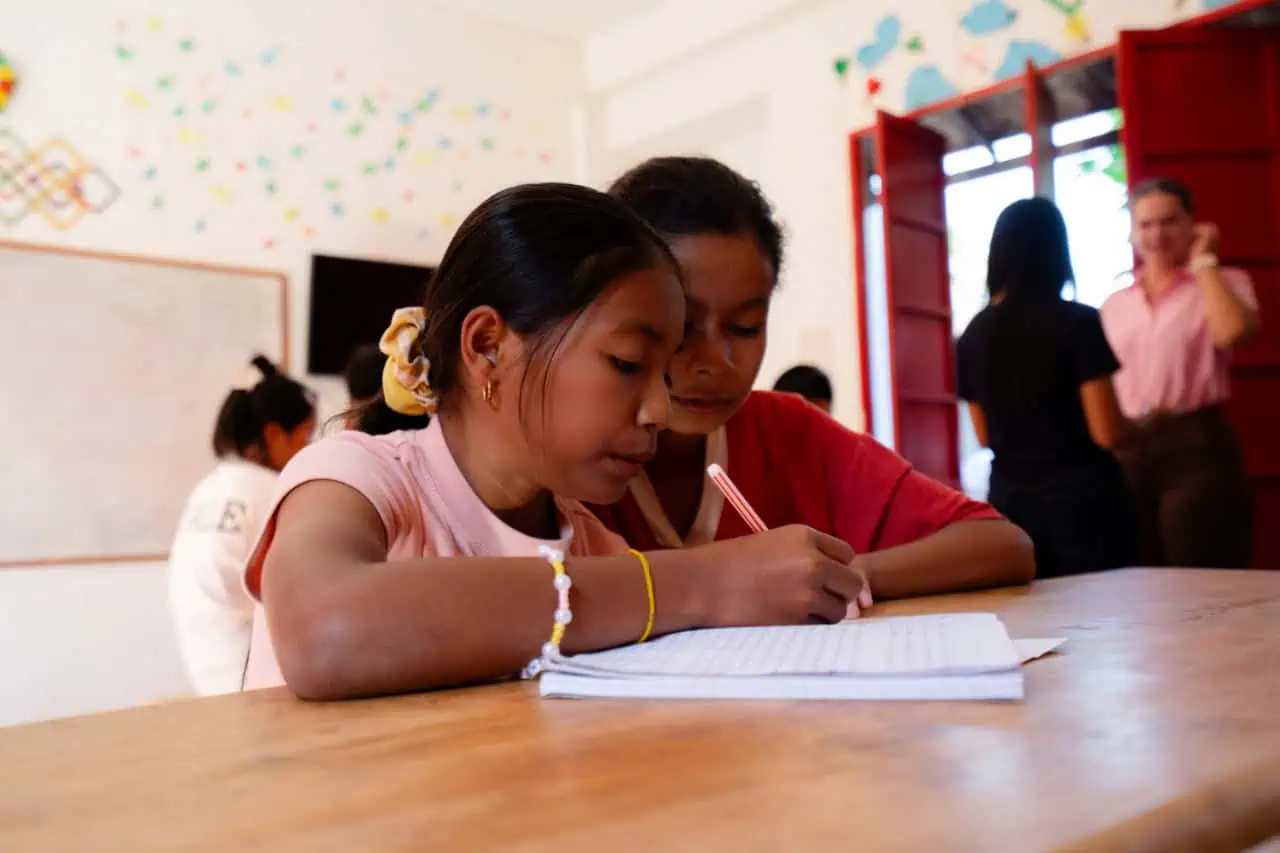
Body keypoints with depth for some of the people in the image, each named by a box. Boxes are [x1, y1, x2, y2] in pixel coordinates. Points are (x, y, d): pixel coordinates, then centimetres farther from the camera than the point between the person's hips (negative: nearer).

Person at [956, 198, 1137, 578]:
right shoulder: (1078, 322, -10)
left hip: (1008, 501, 5)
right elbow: (1106, 433, -11)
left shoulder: (973, 335, 3)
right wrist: (1135, 419, 9)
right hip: (1082, 497, -4)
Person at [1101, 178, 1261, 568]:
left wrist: (1203, 261, -7)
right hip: (1128, 452, 4)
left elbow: (1234, 332, -20)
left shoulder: (1223, 283, 3)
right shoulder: (1114, 305, 15)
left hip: (1196, 444, -4)